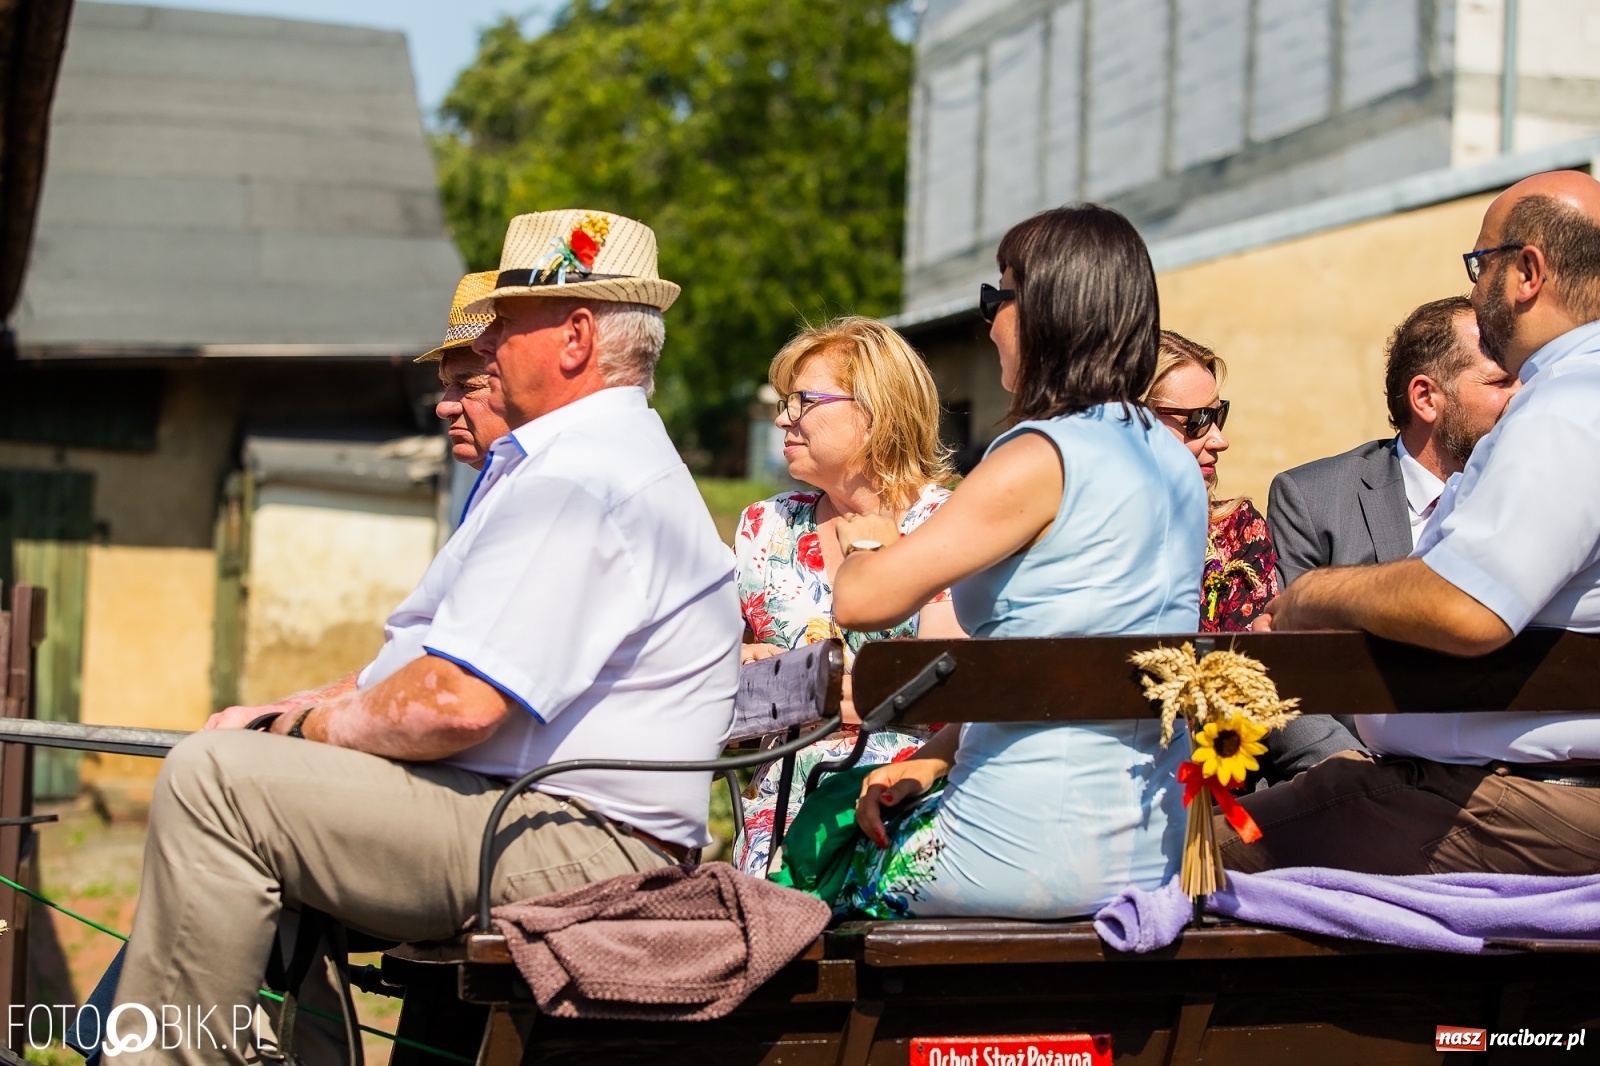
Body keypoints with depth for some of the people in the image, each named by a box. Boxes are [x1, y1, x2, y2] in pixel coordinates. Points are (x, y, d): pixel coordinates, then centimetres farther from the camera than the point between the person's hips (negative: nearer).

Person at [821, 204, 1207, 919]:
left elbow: (860, 600, -19)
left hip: (1041, 853, -8)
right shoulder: (1171, 462, 9)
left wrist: (864, 541, 5)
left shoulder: (1041, 460, -18)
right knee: (839, 799, 25)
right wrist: (934, 757, 11)